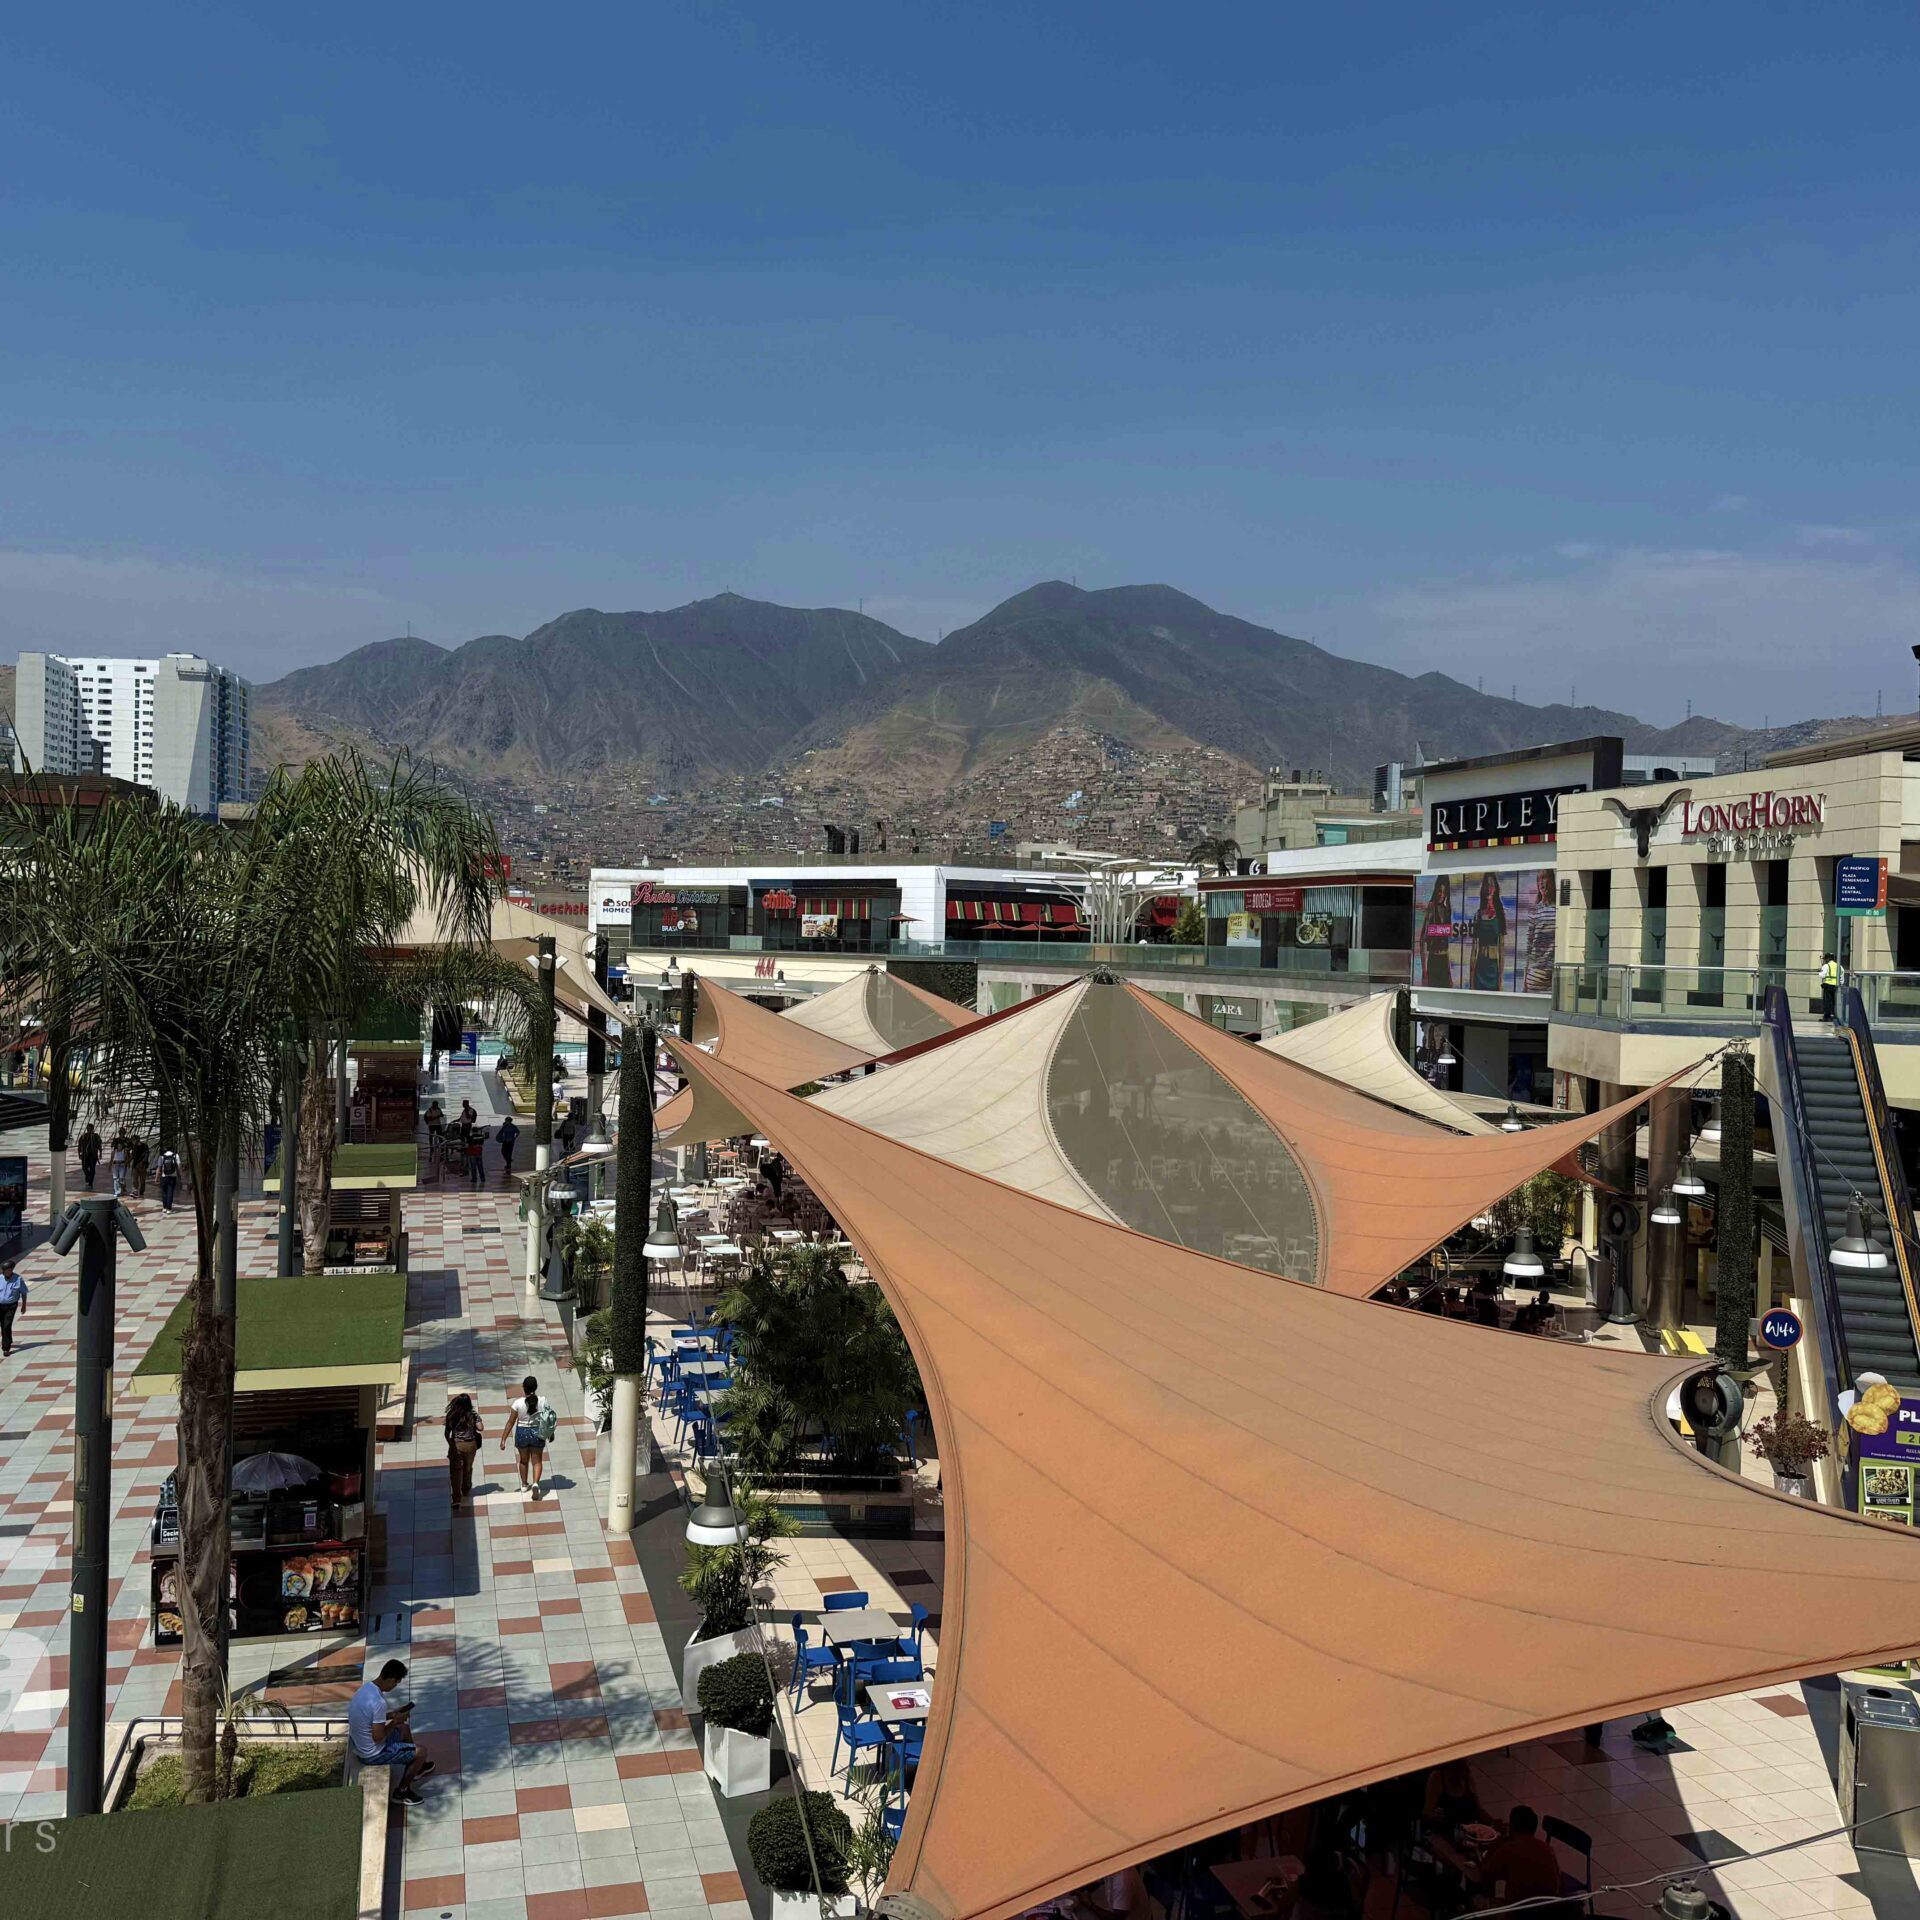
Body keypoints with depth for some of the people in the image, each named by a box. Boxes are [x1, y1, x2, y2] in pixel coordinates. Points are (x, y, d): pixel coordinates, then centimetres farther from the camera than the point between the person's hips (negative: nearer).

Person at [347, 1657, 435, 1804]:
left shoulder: (365, 1687, -4)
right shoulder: (378, 1702, -33)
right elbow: (378, 1737, -27)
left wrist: (393, 1714, 6)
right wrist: (395, 1721, -13)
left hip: (358, 1745, 9)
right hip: (372, 1754, -9)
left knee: (404, 1729, 28)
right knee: (420, 1752, 4)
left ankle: (415, 1768, 45)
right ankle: (402, 1790, 21)